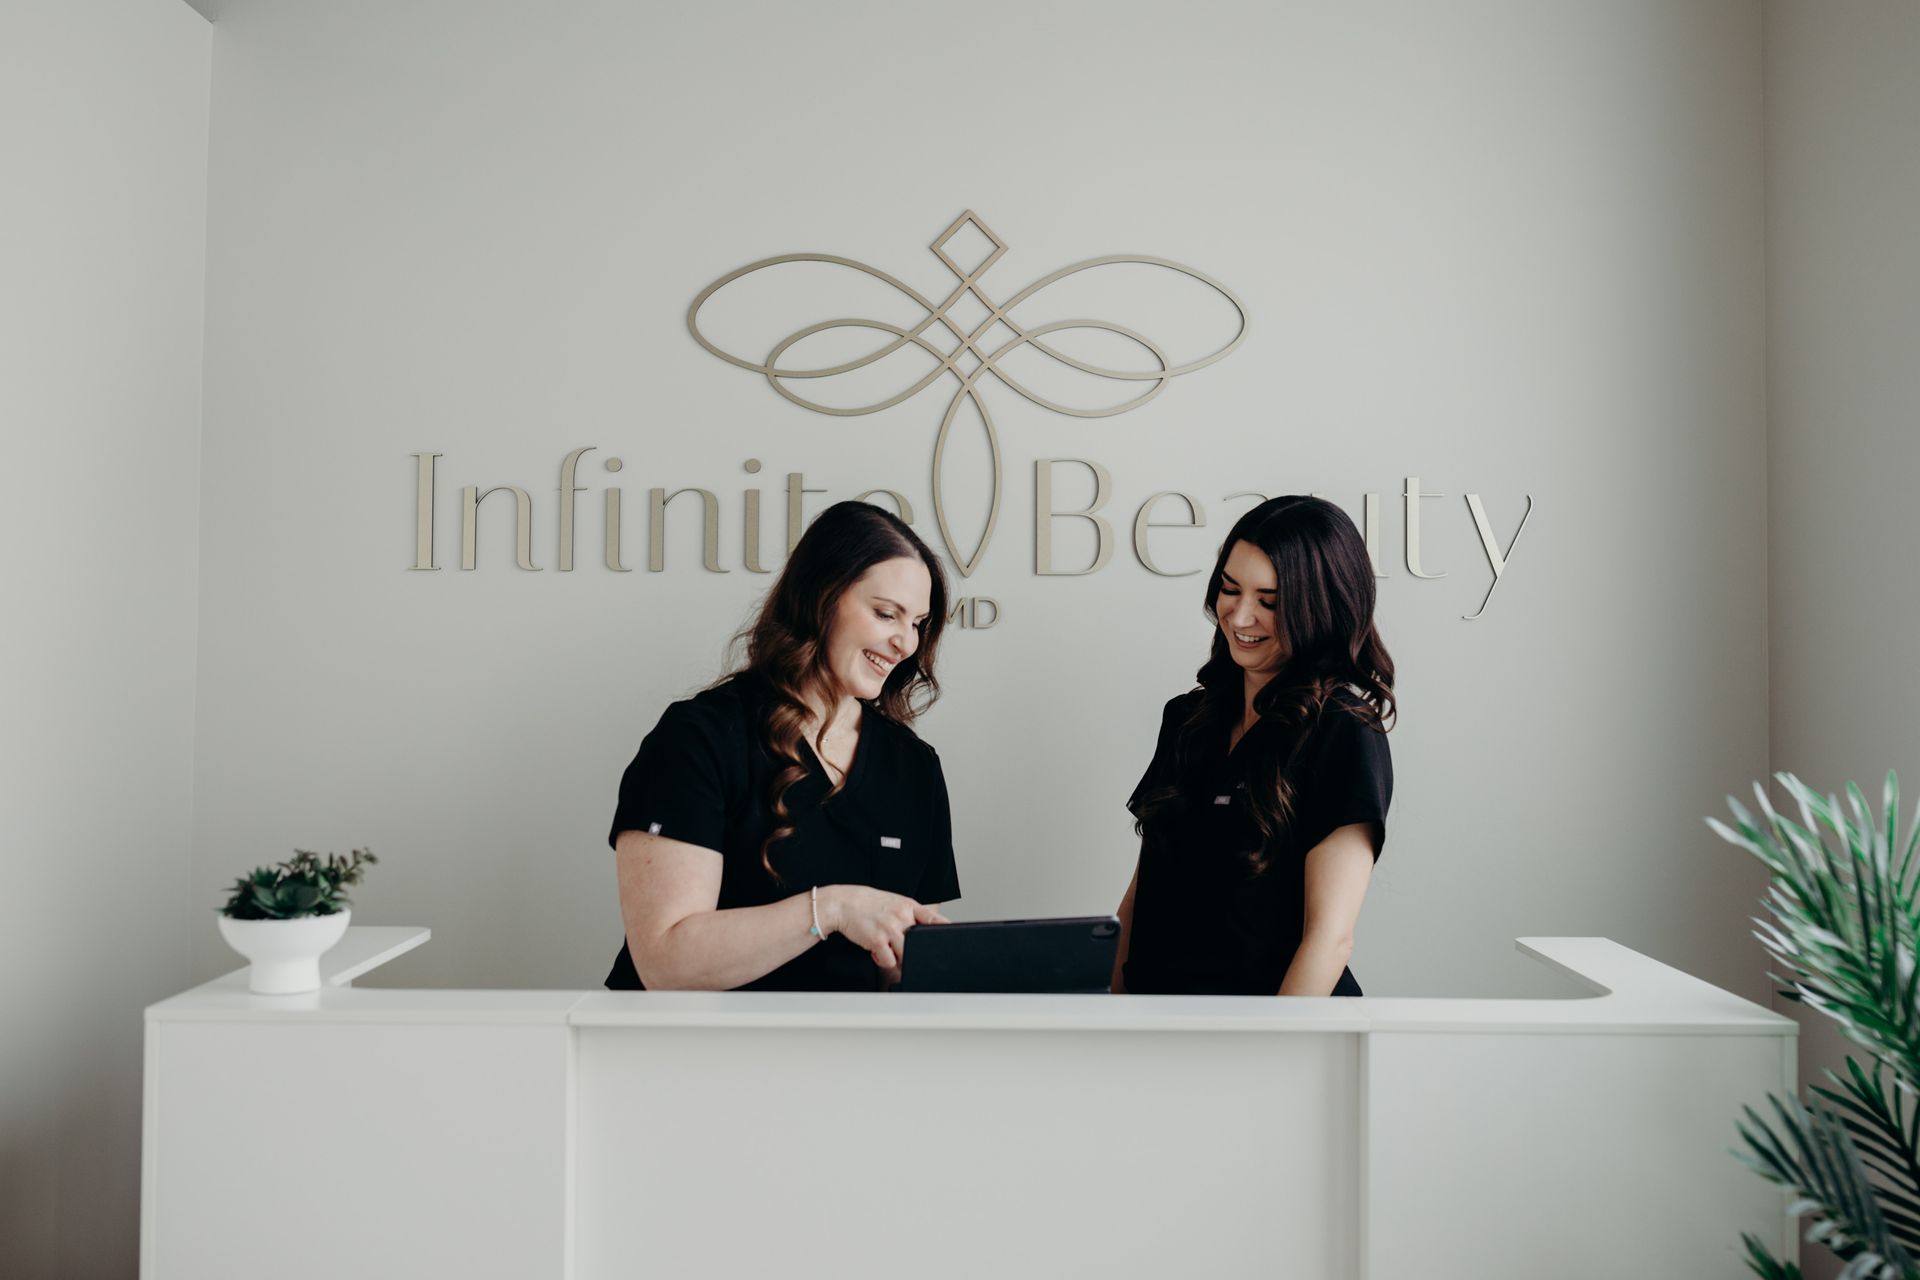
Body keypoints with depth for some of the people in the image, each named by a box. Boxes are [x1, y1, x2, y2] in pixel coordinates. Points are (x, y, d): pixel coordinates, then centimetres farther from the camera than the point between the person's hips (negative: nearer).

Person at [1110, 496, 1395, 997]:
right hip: (1155, 993, 6)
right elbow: (1141, 890, 8)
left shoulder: (1345, 734, -14)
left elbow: (1330, 936, -19)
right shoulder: (1186, 717, 6)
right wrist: (1113, 994, 0)